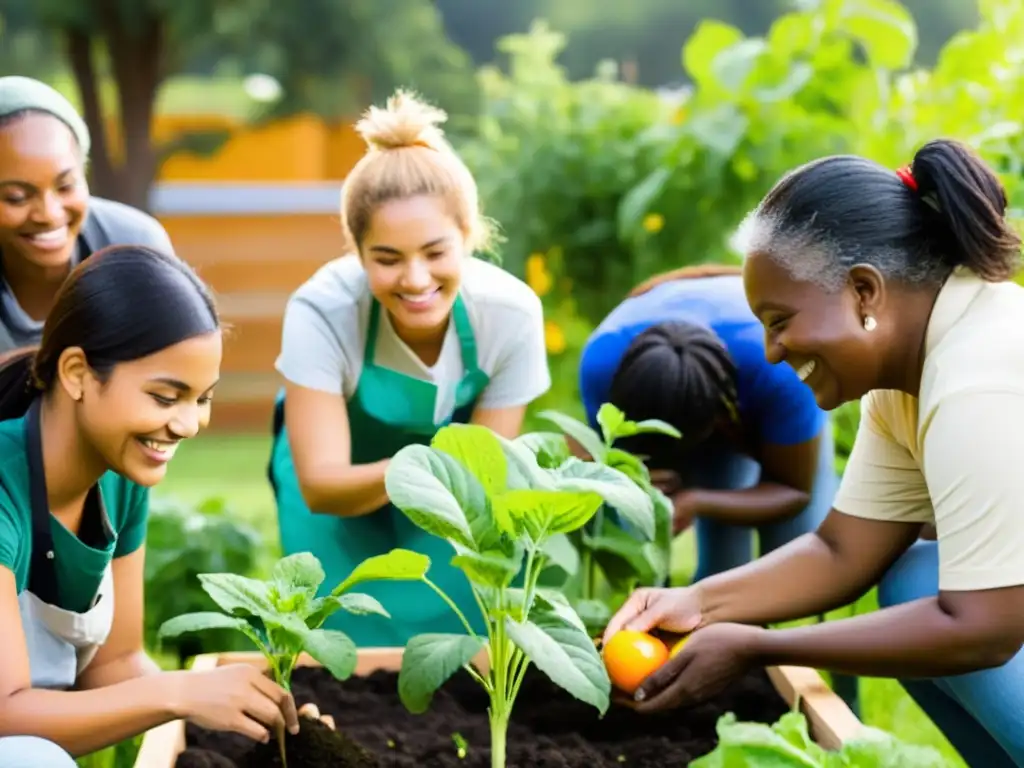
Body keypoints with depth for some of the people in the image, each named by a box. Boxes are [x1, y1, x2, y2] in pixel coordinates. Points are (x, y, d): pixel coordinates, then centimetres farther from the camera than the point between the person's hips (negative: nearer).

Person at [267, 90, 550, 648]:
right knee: (354, 637, -14)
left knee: (460, 628, -10)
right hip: (338, 471, -1)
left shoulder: (511, 313, -32)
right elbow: (320, 485, -35)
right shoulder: (321, 311, -37)